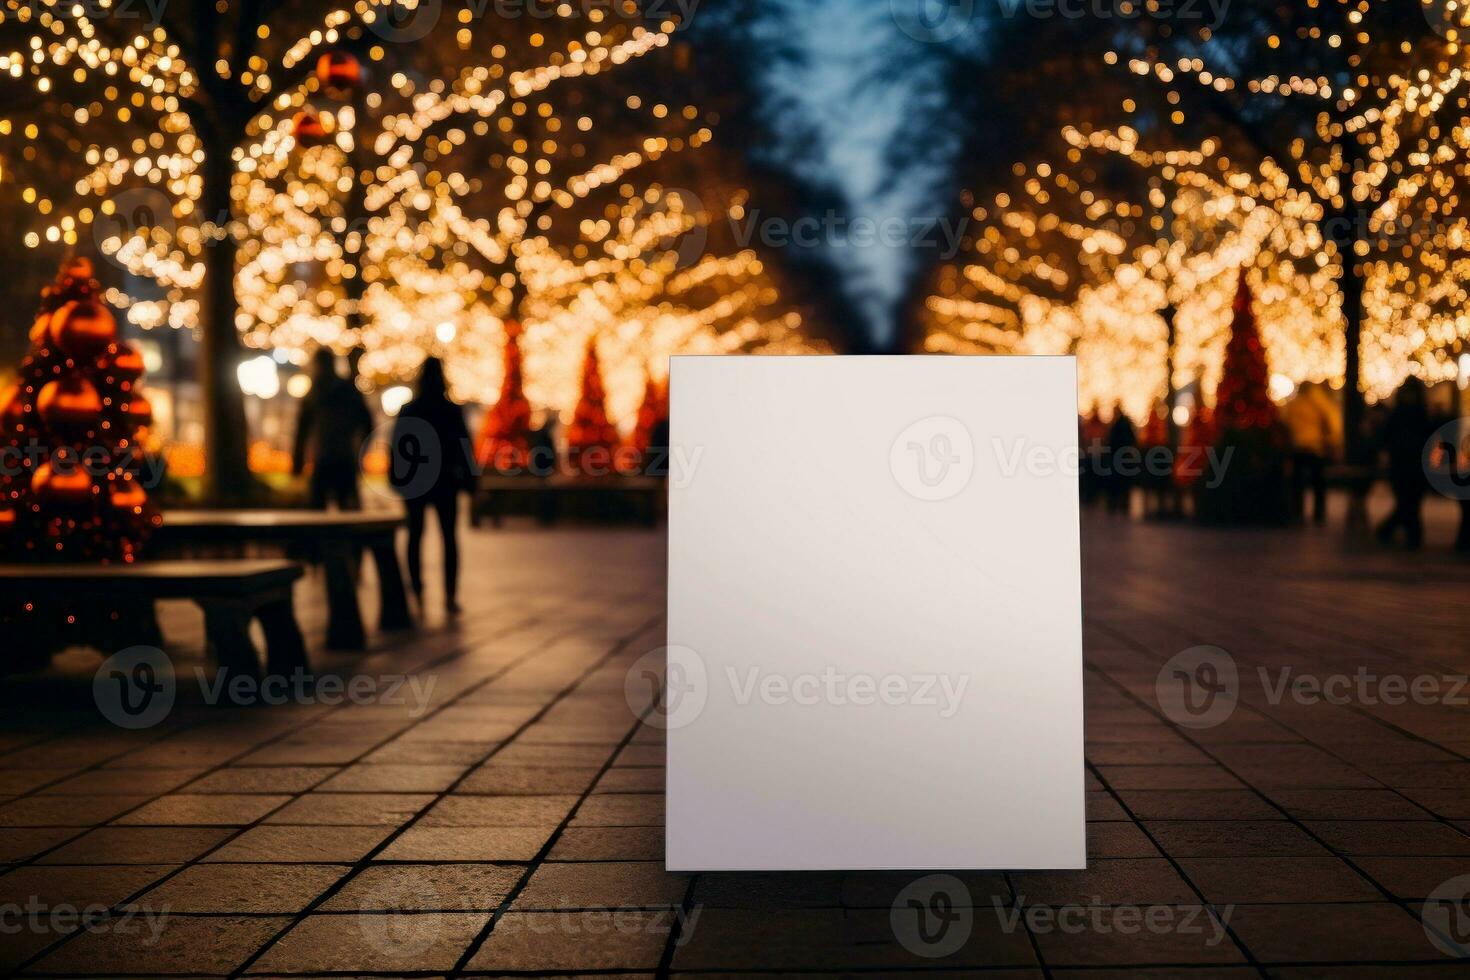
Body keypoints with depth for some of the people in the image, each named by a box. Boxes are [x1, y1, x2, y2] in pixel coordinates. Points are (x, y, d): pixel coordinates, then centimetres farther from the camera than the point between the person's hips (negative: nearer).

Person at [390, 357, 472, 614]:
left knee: (415, 536, 10)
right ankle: (450, 596, -5)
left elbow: (396, 448, -2)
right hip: (445, 482, -1)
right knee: (449, 537, 4)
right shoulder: (453, 411, -4)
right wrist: (466, 478, 2)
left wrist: (395, 478, 5)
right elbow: (464, 447, -4)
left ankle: (417, 594, 7)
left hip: (414, 481, 1)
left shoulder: (407, 411, -2)